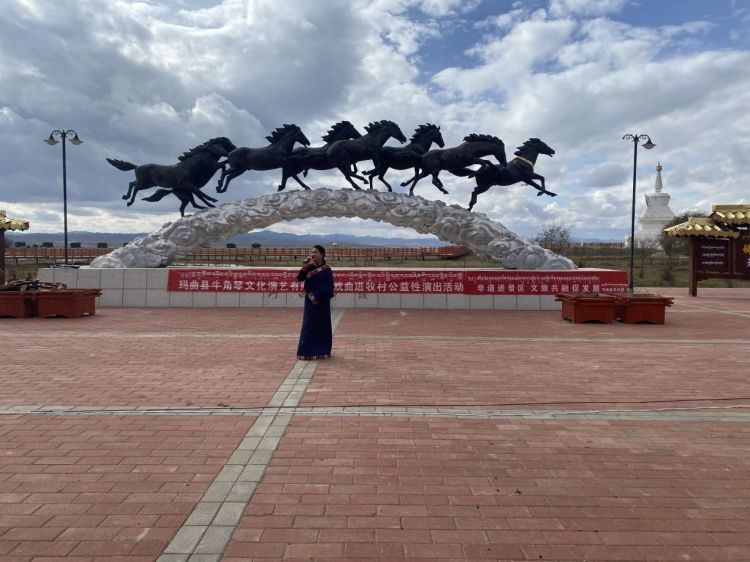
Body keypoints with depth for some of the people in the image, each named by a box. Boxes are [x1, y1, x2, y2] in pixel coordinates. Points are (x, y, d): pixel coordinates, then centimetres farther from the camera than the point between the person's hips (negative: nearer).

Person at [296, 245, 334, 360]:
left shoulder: (326, 270, -10)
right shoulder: (310, 267, 5)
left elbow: (327, 288, -14)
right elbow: (299, 278, -5)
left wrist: (316, 297, -16)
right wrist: (305, 266, -18)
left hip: (321, 302, -5)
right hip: (310, 301, 5)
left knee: (322, 326, 4)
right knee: (309, 326, 8)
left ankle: (321, 351, 14)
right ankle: (308, 351, 16)